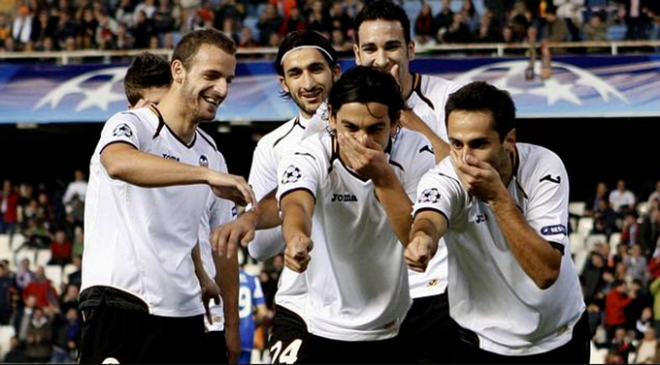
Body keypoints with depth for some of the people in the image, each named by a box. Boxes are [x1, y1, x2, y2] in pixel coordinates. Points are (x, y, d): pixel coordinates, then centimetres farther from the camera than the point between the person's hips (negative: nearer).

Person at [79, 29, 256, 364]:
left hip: (184, 315, 7)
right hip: (119, 301, -7)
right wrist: (207, 174, -38)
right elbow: (119, 163, -32)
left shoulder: (209, 153, 17)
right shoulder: (130, 125, -7)